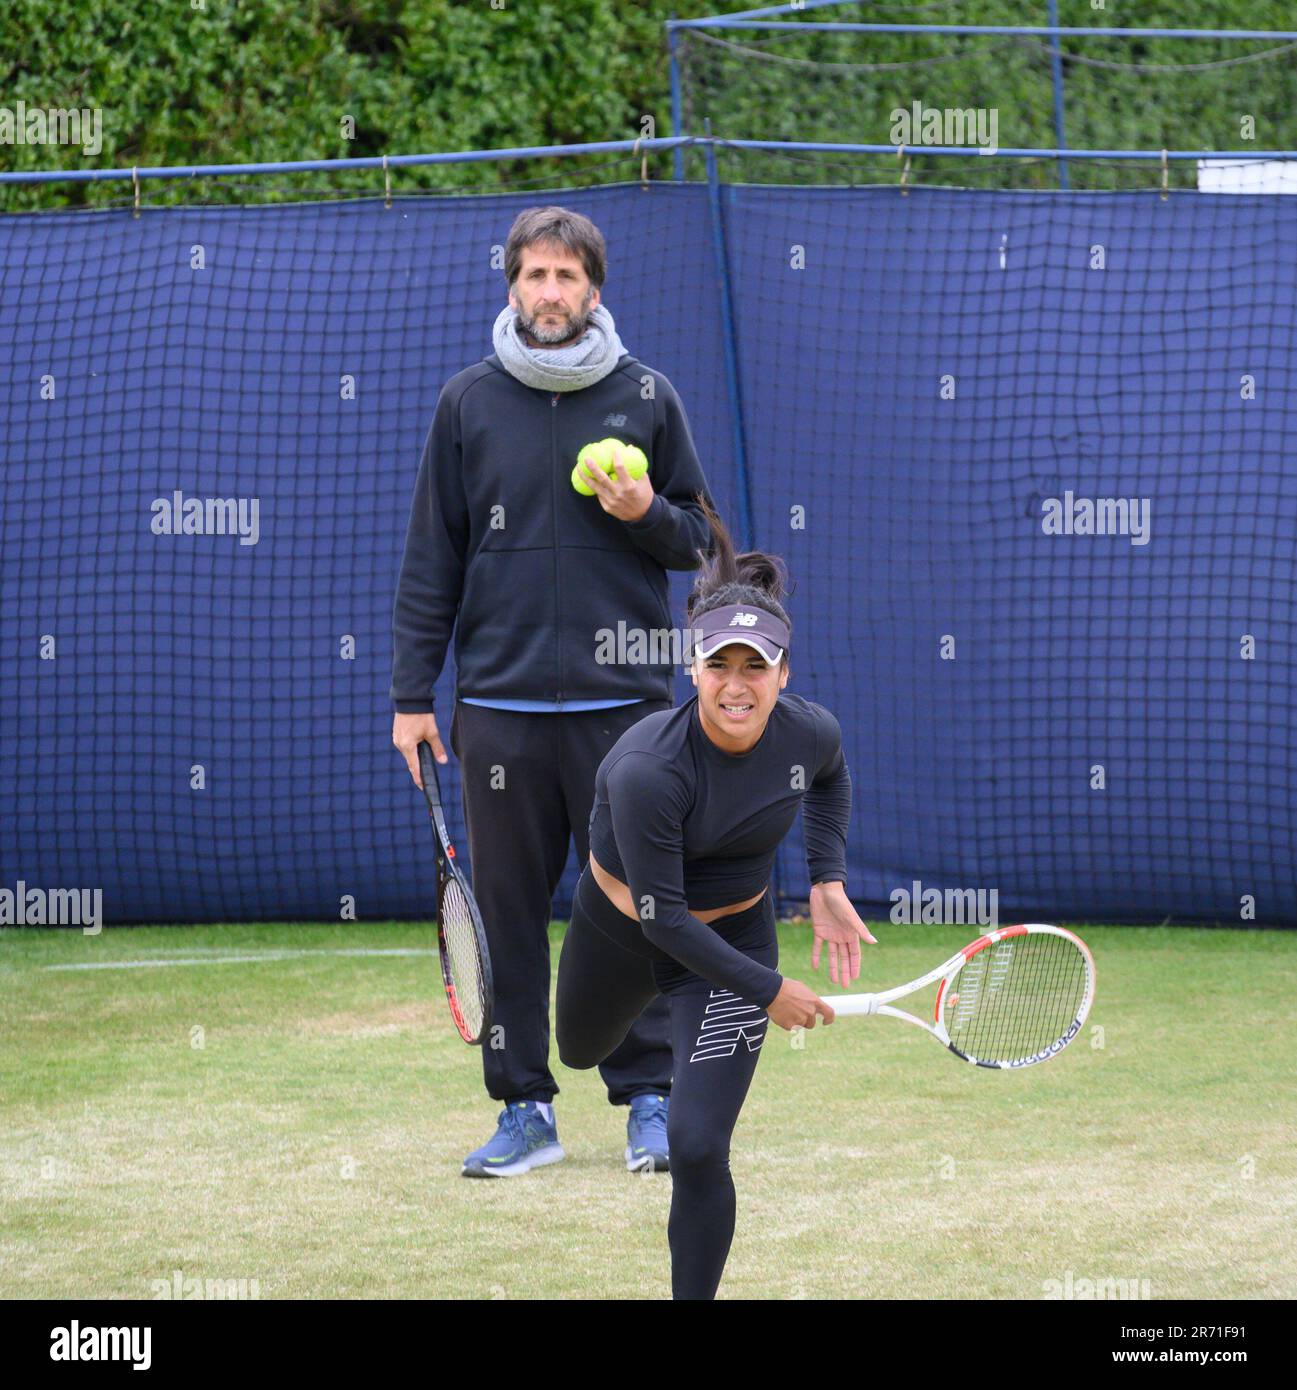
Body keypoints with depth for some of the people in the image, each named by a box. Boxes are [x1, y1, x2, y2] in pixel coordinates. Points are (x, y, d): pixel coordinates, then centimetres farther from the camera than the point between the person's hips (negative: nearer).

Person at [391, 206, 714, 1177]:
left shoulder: (646, 397, 6)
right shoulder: (469, 404, 7)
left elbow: (701, 539, 11)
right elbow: (432, 557, 8)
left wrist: (647, 515, -11)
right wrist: (412, 694, 4)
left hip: (622, 701, -1)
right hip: (501, 704, 1)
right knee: (508, 909, 2)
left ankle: (649, 1099, 9)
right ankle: (525, 1108, 9)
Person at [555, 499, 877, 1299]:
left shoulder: (809, 732, -22)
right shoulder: (648, 768, -36)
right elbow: (662, 915, -28)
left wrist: (829, 883, -2)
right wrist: (767, 993, -24)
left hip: (736, 932, 1)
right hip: (621, 927, -1)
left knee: (699, 1149, -14)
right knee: (579, 1054, 32)